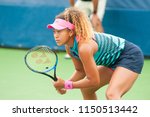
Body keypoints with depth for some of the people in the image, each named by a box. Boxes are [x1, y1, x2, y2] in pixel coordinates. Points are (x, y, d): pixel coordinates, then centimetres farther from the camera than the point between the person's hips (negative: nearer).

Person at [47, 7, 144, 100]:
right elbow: (80, 71, 7)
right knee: (86, 89, 19)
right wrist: (63, 84, -9)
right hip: (113, 60, 10)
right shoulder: (69, 47, -7)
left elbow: (94, 81, -26)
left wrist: (67, 85, -22)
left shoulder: (85, 47, -33)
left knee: (111, 94, -29)